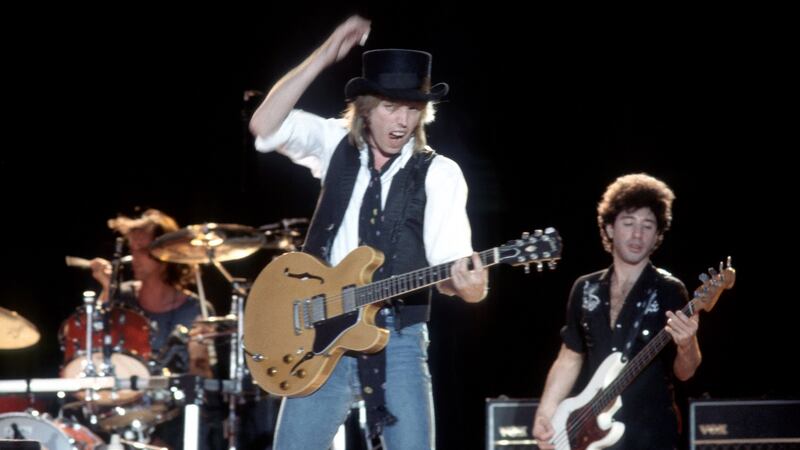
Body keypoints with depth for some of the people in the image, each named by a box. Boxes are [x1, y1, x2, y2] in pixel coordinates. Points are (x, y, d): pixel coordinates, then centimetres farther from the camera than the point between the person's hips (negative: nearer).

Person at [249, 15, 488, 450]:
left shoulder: (439, 173, -1)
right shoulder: (336, 144, 8)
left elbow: (446, 260, -9)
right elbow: (264, 126, -7)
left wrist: (468, 284, -34)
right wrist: (325, 55, -11)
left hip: (397, 340, -2)